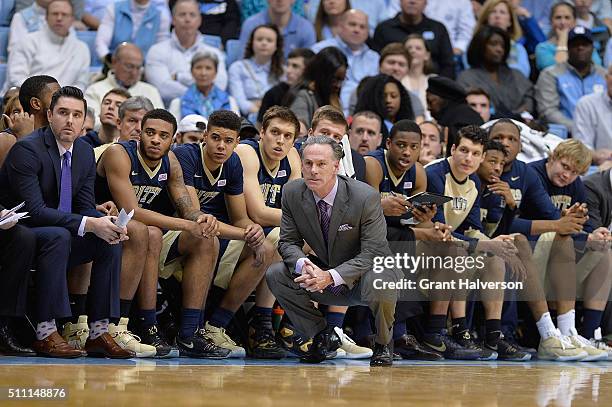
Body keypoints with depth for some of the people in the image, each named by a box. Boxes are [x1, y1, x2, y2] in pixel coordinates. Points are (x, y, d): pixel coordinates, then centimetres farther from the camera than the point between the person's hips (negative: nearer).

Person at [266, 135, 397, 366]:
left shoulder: (366, 197, -23)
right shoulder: (293, 194, -9)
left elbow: (373, 253, -24)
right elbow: (288, 241, -4)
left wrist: (331, 276, -37)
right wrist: (303, 265, -29)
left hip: (362, 278, -4)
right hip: (322, 275, 4)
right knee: (275, 275, -16)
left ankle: (382, 346, -6)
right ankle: (323, 336, 1)